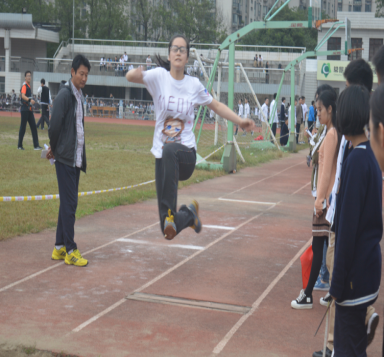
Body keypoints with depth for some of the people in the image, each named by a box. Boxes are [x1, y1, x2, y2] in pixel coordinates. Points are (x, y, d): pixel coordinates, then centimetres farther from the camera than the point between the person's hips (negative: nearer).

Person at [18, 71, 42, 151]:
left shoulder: (29, 86, 15)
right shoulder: (24, 86, -12)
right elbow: (23, 96, -29)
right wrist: (30, 100, -43)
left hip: (29, 109, 8)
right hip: (24, 109, -8)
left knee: (34, 127, 4)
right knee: (23, 127, -3)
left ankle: (36, 145, 4)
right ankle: (20, 145, 6)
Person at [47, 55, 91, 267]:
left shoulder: (79, 96, 14)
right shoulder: (64, 95, -13)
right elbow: (55, 125, -16)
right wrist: (54, 149, -3)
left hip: (76, 158, 8)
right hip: (65, 158, -8)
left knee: (68, 203, 12)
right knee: (69, 203, -5)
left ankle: (59, 247, 20)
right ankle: (70, 250, 2)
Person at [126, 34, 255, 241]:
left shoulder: (194, 85, 4)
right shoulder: (159, 76, -1)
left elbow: (216, 106, 18)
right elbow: (130, 77, -16)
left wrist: (239, 121, 9)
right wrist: (135, 74, -39)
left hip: (187, 153, 0)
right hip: (162, 155, 0)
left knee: (169, 150, -40)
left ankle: (170, 214, -34)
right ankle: (190, 214, 29)